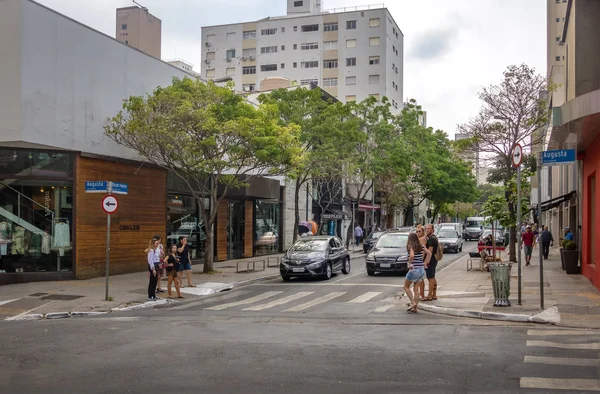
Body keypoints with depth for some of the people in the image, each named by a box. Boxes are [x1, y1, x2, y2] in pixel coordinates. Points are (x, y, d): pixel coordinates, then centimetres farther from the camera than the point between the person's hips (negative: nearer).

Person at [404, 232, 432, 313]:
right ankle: (415, 307, 10)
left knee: (406, 287, 11)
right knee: (416, 289, 11)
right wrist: (425, 262, 10)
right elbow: (429, 253, 6)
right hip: (421, 269, 6)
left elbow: (412, 255, -28)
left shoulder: (410, 246, -12)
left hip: (414, 269, -6)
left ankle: (413, 303, -3)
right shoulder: (421, 246, 6)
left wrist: (409, 263, -14)